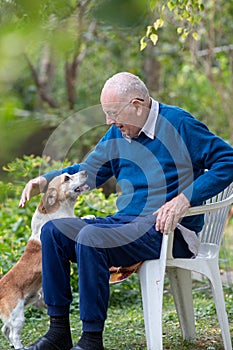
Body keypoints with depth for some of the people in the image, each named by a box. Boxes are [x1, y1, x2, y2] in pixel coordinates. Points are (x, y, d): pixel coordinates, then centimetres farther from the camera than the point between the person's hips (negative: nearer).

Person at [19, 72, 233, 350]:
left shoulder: (177, 124, -8)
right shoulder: (118, 133, 14)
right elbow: (89, 171, 26)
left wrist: (184, 199, -22)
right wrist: (45, 180, 9)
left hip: (167, 231, -8)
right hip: (124, 223, 8)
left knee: (90, 238, -30)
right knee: (53, 230, -6)